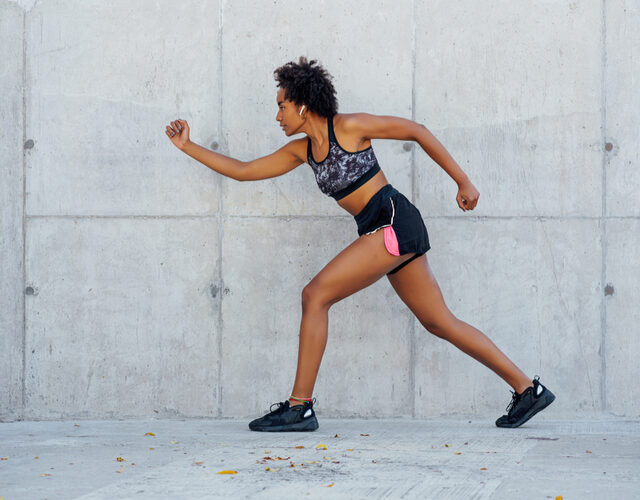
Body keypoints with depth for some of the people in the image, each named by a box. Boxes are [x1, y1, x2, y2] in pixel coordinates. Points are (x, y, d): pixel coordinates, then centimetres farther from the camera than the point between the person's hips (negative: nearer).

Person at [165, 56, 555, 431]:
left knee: (315, 295, -12)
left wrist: (463, 182, -3)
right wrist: (187, 146, 17)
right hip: (385, 233, 9)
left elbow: (417, 131, -2)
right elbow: (243, 171, 21)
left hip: (394, 223, -9)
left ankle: (300, 405, -10)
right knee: (441, 323, 10)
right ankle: (528, 389, 14)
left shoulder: (348, 127, -6)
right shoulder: (302, 150, 16)